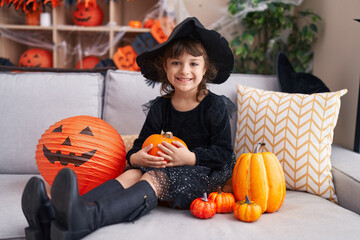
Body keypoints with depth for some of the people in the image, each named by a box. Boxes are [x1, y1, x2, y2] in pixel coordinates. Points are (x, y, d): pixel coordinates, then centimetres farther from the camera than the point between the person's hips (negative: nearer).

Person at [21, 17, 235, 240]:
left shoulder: (215, 106, -4)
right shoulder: (160, 106, 9)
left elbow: (224, 153, -8)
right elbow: (141, 144, 8)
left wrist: (190, 157, -24)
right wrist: (136, 157, -18)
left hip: (202, 169, -4)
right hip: (165, 166, 5)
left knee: (155, 178, -33)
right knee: (132, 174, -25)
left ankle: (87, 219, -60)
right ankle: (53, 215, -48)